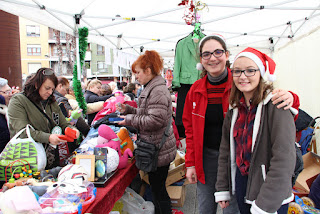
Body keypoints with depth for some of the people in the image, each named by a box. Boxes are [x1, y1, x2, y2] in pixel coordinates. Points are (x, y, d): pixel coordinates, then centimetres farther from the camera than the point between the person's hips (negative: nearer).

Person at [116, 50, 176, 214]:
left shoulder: (158, 90, -19)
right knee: (156, 187, 20)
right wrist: (128, 110, 10)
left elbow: (155, 120, -26)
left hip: (159, 150, -10)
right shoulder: (151, 88, 15)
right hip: (156, 149, 10)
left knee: (158, 189, 2)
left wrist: (130, 120, -17)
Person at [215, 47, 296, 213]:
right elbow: (225, 151, 7)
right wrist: (222, 189, 7)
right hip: (240, 182, 6)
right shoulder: (234, 109, 3)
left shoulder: (275, 105, -17)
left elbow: (284, 160, -21)